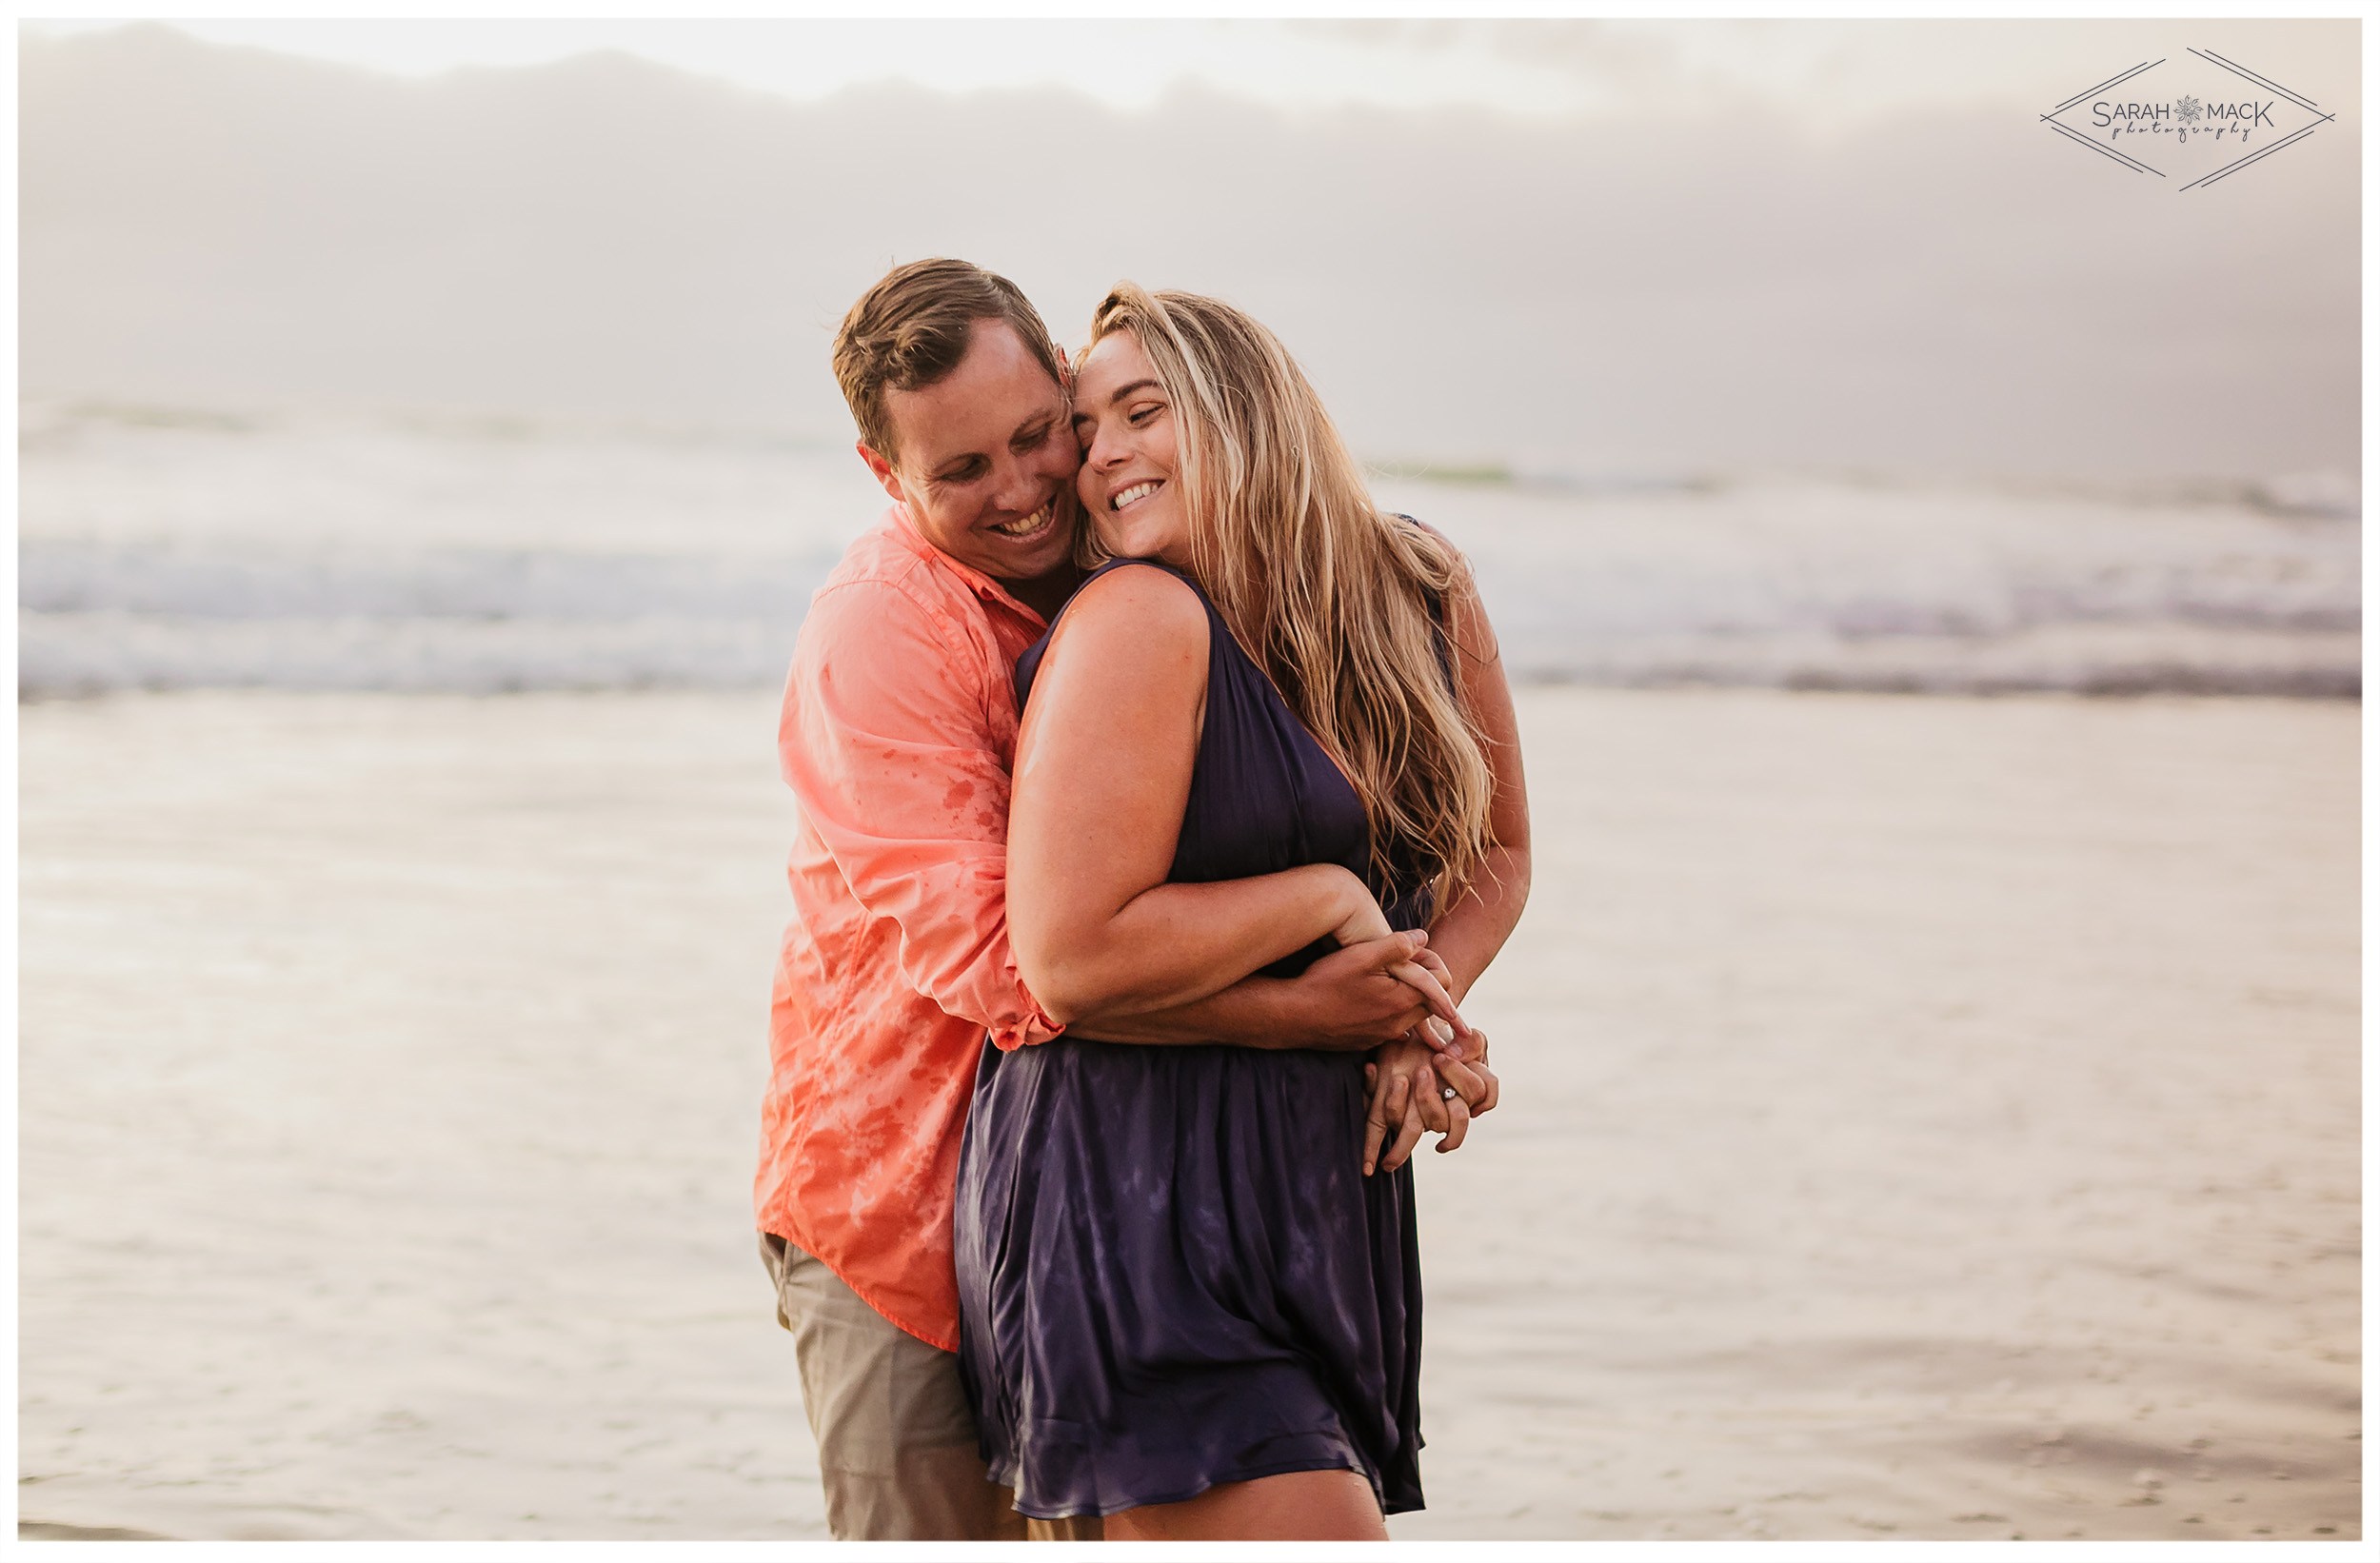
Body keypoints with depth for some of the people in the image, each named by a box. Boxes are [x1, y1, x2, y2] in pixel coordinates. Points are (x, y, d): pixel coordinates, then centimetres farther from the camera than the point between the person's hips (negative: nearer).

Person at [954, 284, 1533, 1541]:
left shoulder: (1425, 599, 8)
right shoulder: (1140, 622, -12)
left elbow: (1494, 850, 23)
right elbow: (1068, 957, -20)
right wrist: (1331, 898, -10)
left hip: (1321, 1193, 7)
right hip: (1133, 1202, -7)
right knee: (1308, 1528, -15)